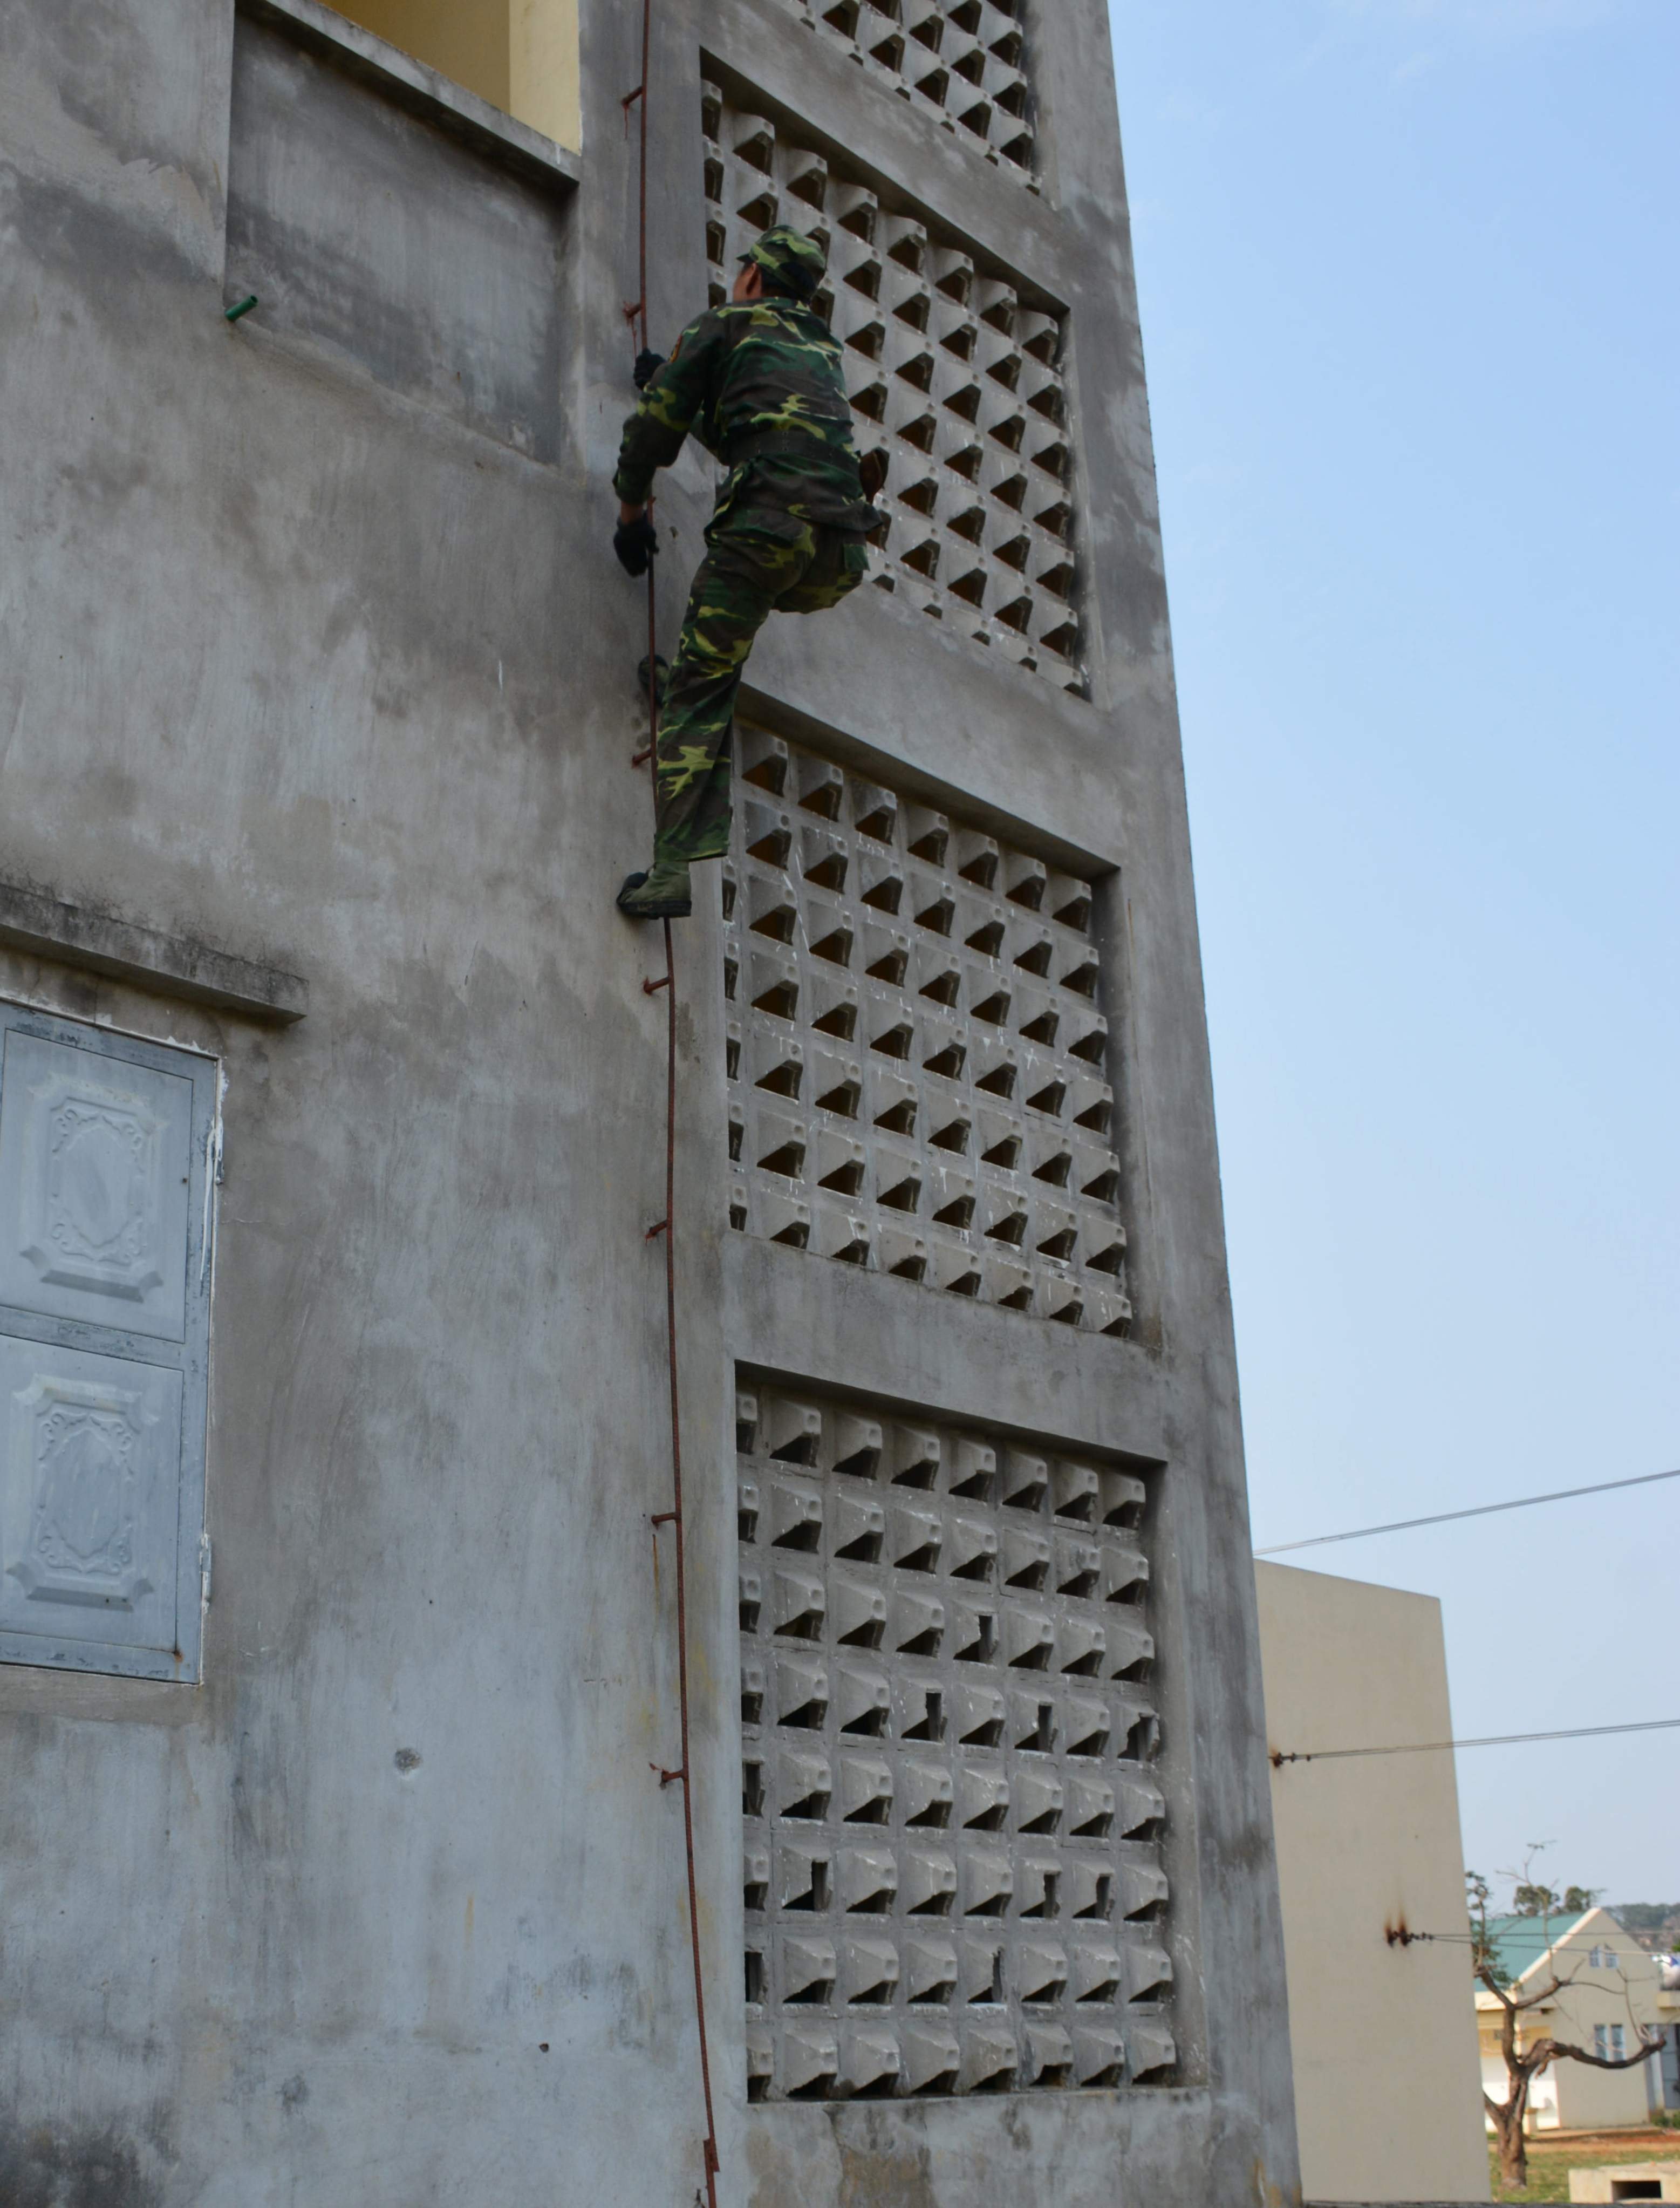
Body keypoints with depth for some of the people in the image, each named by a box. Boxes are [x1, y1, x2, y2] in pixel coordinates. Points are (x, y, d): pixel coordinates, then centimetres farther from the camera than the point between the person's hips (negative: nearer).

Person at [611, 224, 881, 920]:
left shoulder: (724, 326, 18)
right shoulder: (826, 349, 36)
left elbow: (657, 425, 17)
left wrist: (630, 513, 32)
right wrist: (675, 379, 61)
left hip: (774, 518, -6)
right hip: (840, 551, 6)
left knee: (698, 690, -5)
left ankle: (673, 869, -18)